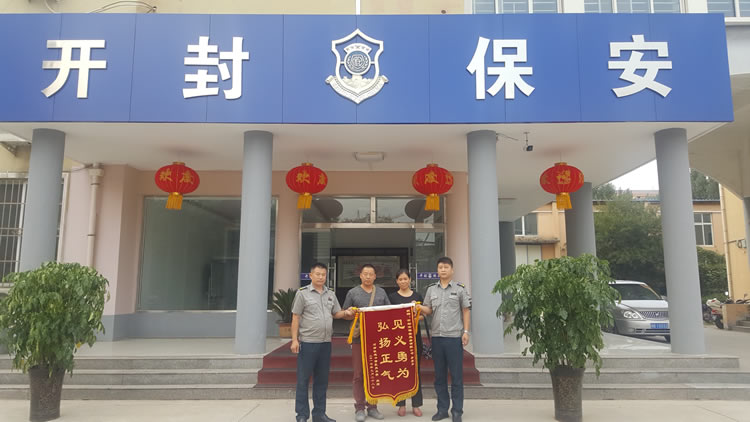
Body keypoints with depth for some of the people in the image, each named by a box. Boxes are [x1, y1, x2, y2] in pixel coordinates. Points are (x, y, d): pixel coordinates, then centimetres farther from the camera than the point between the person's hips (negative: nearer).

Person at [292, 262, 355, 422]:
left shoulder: (331, 294, 12)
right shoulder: (303, 293, -3)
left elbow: (336, 313, 17)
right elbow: (295, 317, -4)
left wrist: (346, 313, -4)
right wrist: (294, 340, -10)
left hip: (325, 343, 5)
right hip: (307, 342, -5)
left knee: (321, 380, 12)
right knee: (303, 379, 1)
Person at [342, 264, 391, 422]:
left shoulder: (381, 292, 12)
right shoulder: (353, 293, 5)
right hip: (359, 338, -2)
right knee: (359, 374, 0)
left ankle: (372, 407, 18)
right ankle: (359, 408, 9)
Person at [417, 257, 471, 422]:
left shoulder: (460, 288, 1)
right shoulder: (431, 289, 9)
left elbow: (466, 311, 2)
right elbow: (428, 310, 11)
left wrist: (466, 331, -5)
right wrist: (419, 307, -10)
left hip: (454, 336, -3)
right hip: (436, 337, 3)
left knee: (456, 376, 2)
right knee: (439, 375, 10)